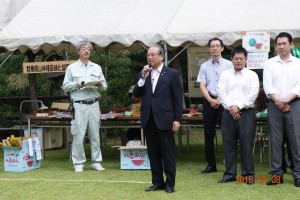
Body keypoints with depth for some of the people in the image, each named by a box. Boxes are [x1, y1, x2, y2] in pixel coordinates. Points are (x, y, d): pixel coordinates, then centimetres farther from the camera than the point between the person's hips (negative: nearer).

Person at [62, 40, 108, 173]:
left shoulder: (97, 68, 14)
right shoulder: (72, 68, 5)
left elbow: (105, 86, 13)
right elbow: (65, 86, 3)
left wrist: (100, 85, -8)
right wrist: (76, 85, -14)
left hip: (94, 105, 3)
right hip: (79, 105, -3)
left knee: (95, 135, 6)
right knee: (78, 135, -5)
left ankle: (96, 162, 13)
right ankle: (78, 163, 2)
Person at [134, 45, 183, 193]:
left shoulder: (172, 74, -2)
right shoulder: (143, 74, 10)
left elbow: (178, 98, -3)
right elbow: (136, 95, 4)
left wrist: (177, 119, -8)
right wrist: (143, 78, -8)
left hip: (164, 119, -4)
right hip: (148, 119, 4)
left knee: (168, 153, 2)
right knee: (153, 153, 9)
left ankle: (170, 184, 10)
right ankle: (157, 182, 18)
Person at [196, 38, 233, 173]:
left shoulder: (228, 65, 2)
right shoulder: (204, 66, 8)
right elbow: (202, 86, 3)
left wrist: (221, 100, -10)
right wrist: (211, 100, -11)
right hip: (209, 101, 3)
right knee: (209, 133, 7)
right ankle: (211, 164, 16)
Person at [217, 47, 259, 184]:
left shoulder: (252, 75, 4)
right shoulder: (225, 75, 10)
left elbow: (253, 95, -5)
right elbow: (221, 93, 1)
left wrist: (238, 106, -12)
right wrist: (231, 108, -11)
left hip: (246, 113, -2)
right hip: (228, 113, 2)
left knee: (246, 145, -2)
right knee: (229, 145, 5)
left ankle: (248, 174, 6)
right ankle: (229, 174, 12)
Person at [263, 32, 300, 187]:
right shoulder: (269, 64, 8)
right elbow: (267, 86, -1)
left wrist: (285, 101, -12)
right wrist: (278, 101, -13)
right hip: (274, 105, 1)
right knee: (275, 140, 2)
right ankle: (277, 174, 6)